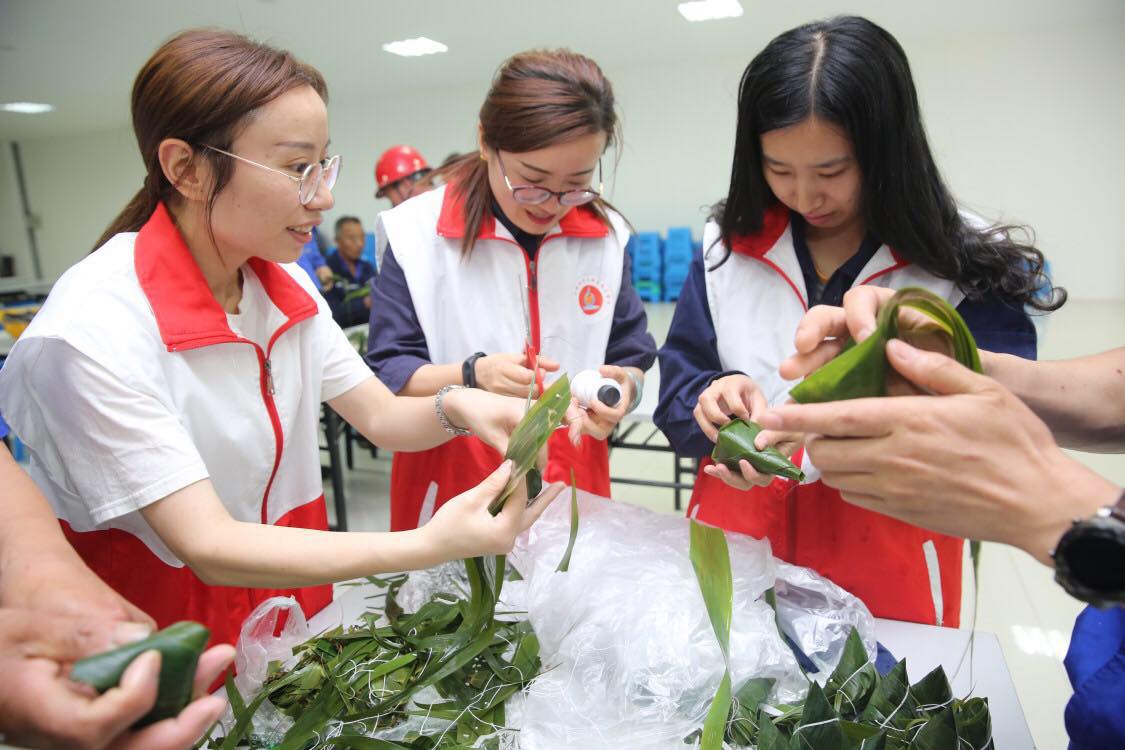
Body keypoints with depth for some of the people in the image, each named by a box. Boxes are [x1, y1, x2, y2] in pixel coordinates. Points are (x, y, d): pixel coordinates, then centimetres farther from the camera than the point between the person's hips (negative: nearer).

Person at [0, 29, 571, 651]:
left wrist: (455, 407, -26)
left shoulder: (285, 287, -4)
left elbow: (381, 417, -3)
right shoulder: (94, 330, -27)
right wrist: (429, 546, -38)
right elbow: (207, 546, -29)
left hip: (288, 580, 6)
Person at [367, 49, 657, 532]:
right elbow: (388, 377, -9)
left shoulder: (606, 236, -1)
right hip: (453, 489, -2)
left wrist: (623, 386, -18)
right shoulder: (417, 234, -10)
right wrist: (473, 376, -27)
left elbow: (632, 359, 5)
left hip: (574, 482, 3)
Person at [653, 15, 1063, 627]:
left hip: (887, 575, -1)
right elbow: (676, 402, -1)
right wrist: (714, 402, -23)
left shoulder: (972, 268, -9)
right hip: (733, 546, 2)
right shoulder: (729, 247, -2)